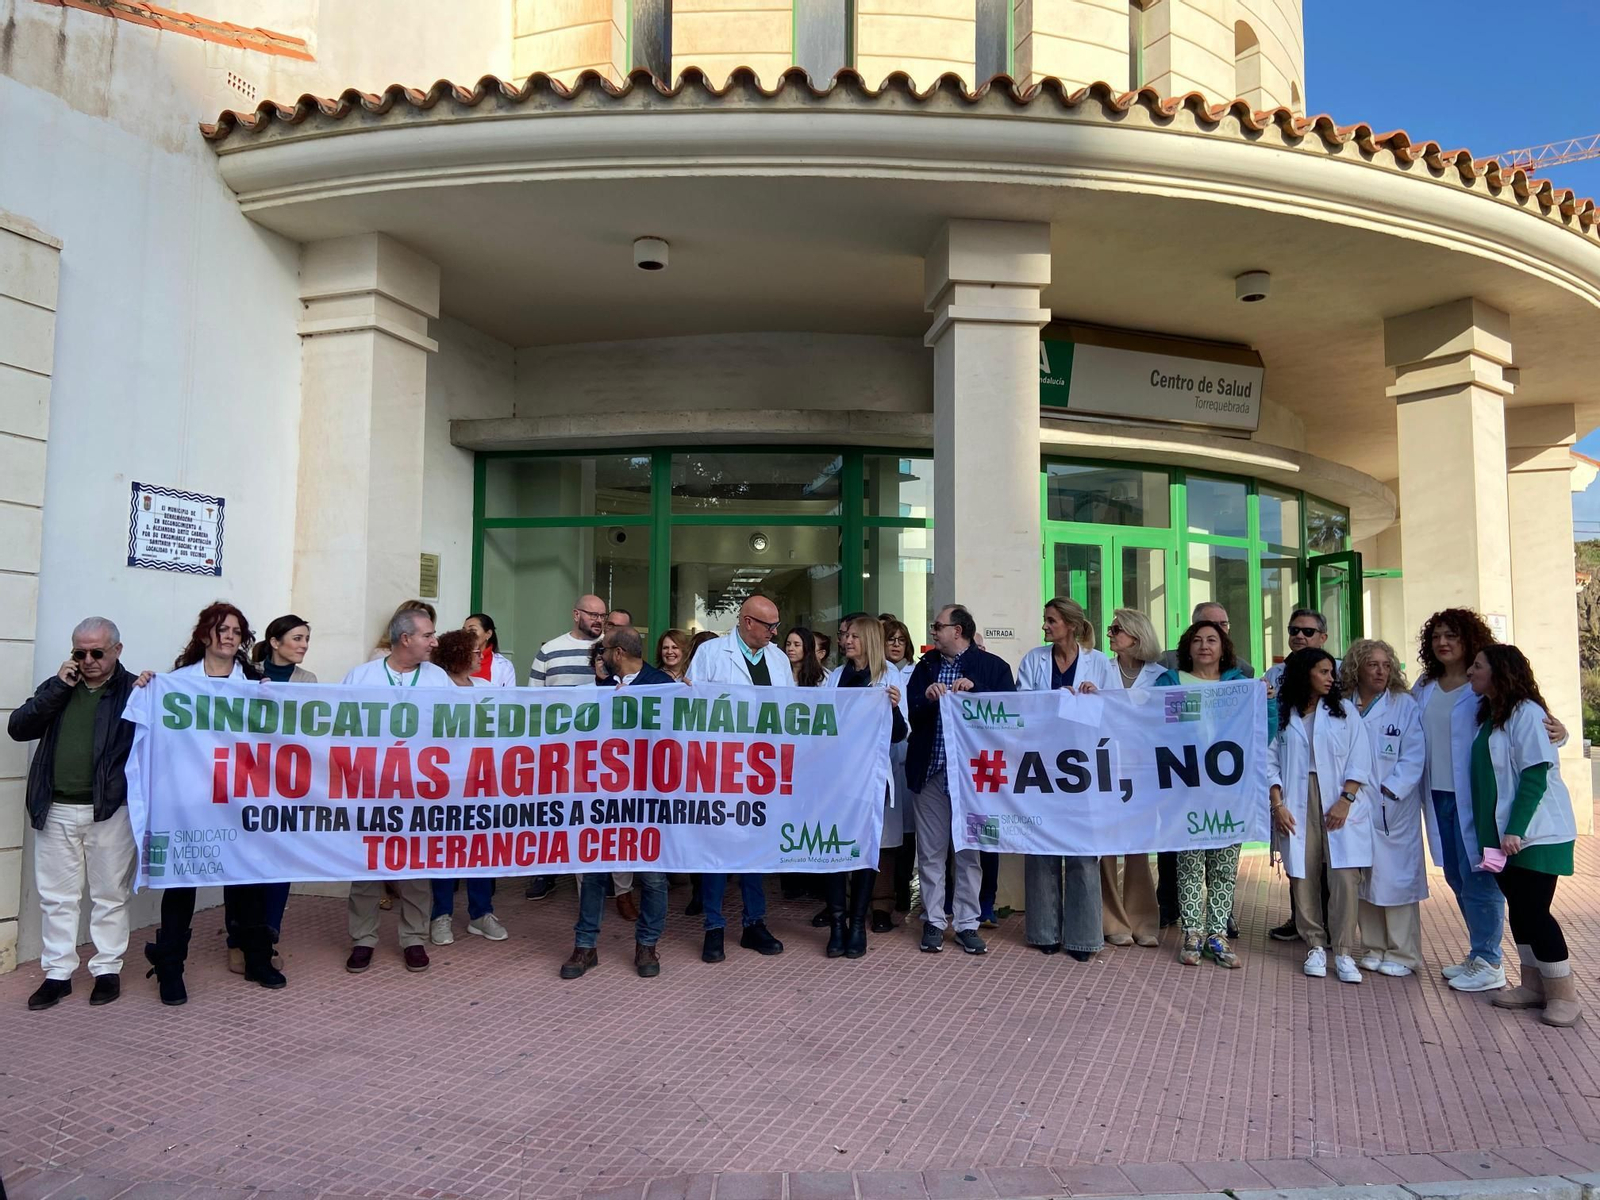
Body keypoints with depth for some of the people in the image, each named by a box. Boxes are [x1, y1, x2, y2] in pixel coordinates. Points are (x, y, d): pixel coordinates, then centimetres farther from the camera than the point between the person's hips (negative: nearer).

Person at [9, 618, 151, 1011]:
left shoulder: (134, 689, -1)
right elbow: (18, 728, 0)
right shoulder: (59, 688, 11)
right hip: (56, 809, 4)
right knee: (56, 896, 9)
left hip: (110, 810, -4)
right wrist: (58, 687, -7)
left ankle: (107, 969, 15)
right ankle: (58, 973, 19)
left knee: (109, 895, 5)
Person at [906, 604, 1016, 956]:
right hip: (930, 770, 3)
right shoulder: (925, 666, 11)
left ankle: (967, 924, 17)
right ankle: (933, 922, 18)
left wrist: (974, 689, -20)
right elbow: (908, 712, 3)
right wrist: (927, 698, -16)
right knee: (930, 852, 7)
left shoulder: (992, 665, 0)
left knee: (969, 852, 7)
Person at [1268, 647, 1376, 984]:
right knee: (1303, 877, 2)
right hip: (1296, 805, 0)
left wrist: (1345, 800, -9)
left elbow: (1359, 760, 2)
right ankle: (1316, 947, 16)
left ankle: (1344, 952, 2)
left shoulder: (1345, 710, 9)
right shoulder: (1282, 715, 7)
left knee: (1345, 878, -7)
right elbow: (1271, 762, 4)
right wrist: (1277, 805, -6)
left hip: (1340, 804, 0)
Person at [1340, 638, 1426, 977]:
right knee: (1364, 879, 10)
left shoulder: (1404, 705, -2)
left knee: (1395, 878, -1)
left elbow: (1413, 757, -7)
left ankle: (1403, 954, 12)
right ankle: (1374, 949, 22)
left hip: (1394, 807, -3)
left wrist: (1387, 791, -14)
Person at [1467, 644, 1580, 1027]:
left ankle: (1564, 995, 8)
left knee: (1533, 912, -5)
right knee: (1519, 911, 13)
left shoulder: (1526, 712, -15)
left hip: (1534, 833, -8)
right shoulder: (1489, 715, 11)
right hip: (1503, 833, 8)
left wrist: (1515, 829, -22)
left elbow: (1535, 776, -19)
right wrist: (1491, 831, 14)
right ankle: (1534, 985, 23)